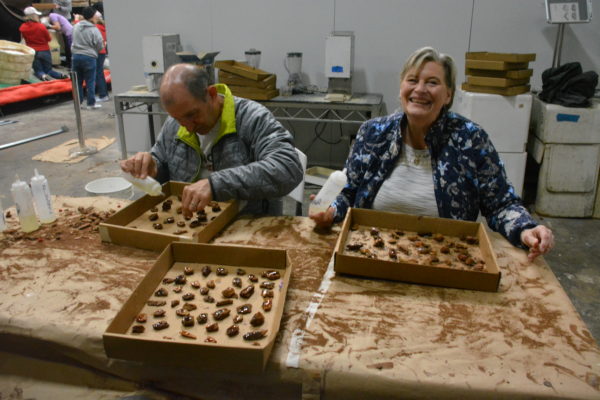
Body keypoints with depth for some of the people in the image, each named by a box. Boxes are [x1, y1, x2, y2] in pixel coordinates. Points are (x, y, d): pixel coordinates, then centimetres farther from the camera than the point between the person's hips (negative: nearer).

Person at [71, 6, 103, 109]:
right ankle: (91, 103, 6)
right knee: (90, 81, 3)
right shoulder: (94, 30, -11)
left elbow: (74, 40, 12)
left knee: (78, 81, 11)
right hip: (89, 57, -5)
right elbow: (100, 46, -8)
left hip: (76, 55, 5)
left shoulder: (76, 26, 4)